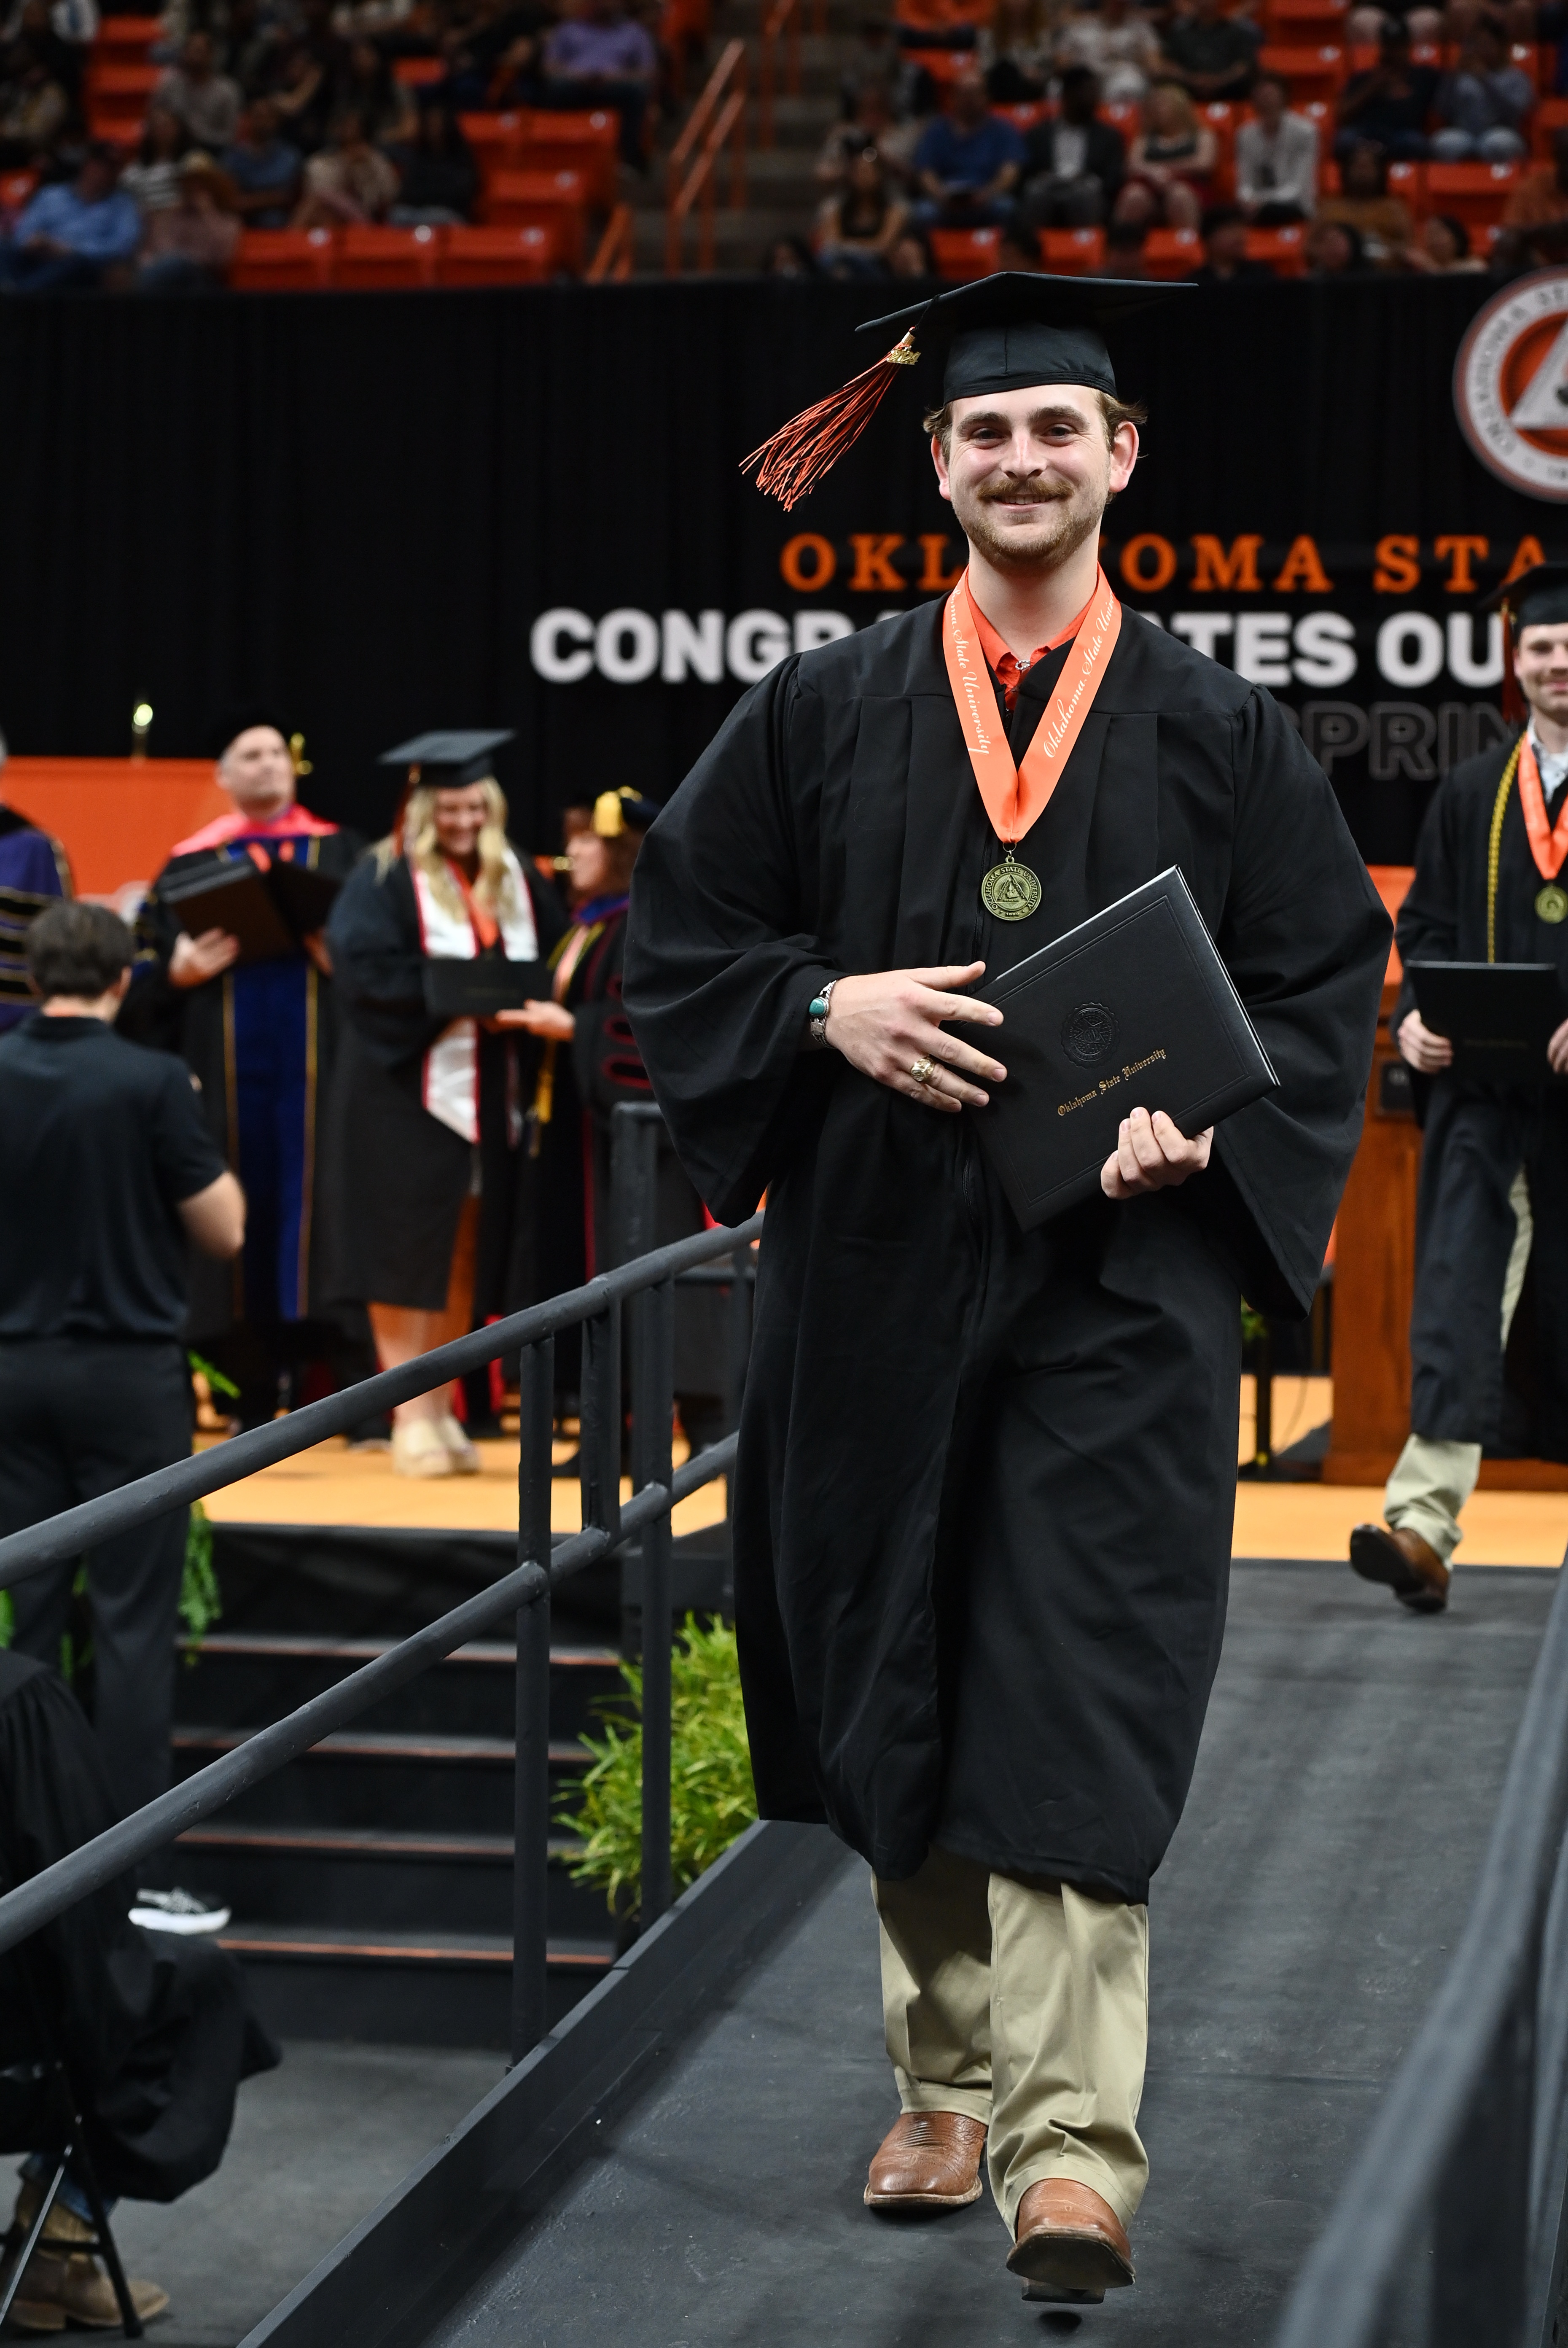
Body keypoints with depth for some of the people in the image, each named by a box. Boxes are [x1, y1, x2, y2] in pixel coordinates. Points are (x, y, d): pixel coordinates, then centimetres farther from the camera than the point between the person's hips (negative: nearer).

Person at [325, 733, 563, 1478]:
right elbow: (368, 968, -15)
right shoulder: (386, 878, -4)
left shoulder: (517, 878, 13)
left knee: (468, 1257, 7)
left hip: (493, 1099, 5)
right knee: (409, 1254, -6)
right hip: (410, 1092, -5)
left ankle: (441, 1409, 16)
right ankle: (410, 1419, -2)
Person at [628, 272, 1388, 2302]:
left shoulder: (1217, 732, 5)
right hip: (882, 1272, 2)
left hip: (1118, 1269, -2)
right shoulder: (822, 712, 7)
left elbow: (1325, 976, 6)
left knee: (1075, 1706, -9)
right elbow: (679, 931, 7)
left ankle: (1070, 2145, -10)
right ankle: (948, 2079, 26)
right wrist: (827, 1006, -11)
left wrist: (1208, 1119, -12)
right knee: (904, 1692, 10)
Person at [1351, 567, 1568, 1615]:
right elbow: (1427, 926, 13)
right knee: (1457, 1301, -10)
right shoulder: (1471, 794, 12)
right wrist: (1417, 1016, -6)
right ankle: (1425, 1524, -18)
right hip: (1482, 1086, 1)